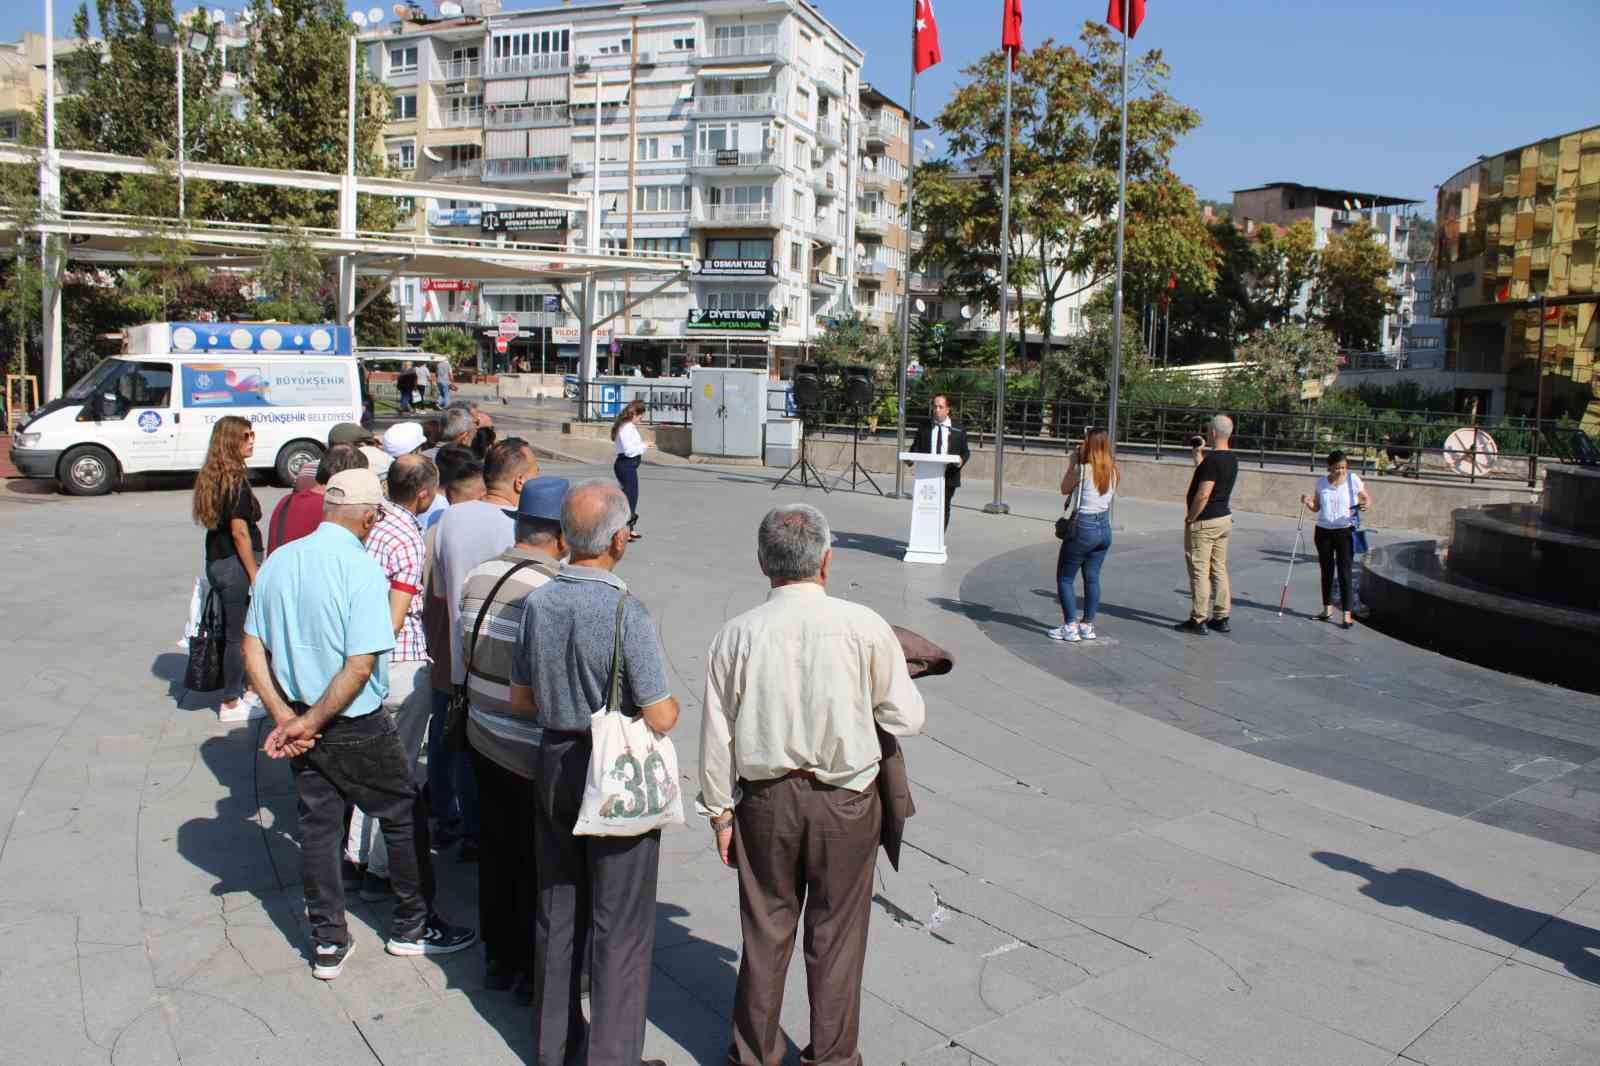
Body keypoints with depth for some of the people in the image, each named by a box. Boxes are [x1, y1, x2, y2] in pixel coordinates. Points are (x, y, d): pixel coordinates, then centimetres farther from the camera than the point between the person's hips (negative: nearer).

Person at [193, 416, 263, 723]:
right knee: (239, 635, 1)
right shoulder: (236, 479, -17)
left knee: (232, 632, 19)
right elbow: (239, 531, -19)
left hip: (216, 562, 9)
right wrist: (255, 574, -16)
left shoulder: (211, 477, 11)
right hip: (235, 564, -9)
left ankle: (237, 691, 30)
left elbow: (219, 524, 14)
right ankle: (231, 704, 9)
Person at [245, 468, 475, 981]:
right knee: (406, 816, 12)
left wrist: (286, 717, -3)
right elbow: (361, 665, -24)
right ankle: (412, 927, 25)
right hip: (358, 727, -6)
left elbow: (253, 646, 3)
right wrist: (310, 723, -14)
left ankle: (327, 945, 24)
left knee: (318, 826, 16)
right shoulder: (362, 568, -19)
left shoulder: (279, 561, 1)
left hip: (301, 723, 6)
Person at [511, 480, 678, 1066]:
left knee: (556, 909, 20)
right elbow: (660, 718, -20)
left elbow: (521, 699, 5)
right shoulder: (627, 614, -23)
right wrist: (669, 701, 1)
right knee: (620, 924, 8)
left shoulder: (538, 602, -4)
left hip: (554, 763, 6)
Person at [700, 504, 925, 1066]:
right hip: (846, 802, -1)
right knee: (836, 934, 15)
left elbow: (717, 738, -3)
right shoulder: (864, 626, -14)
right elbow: (907, 718, -6)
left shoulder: (736, 635, -9)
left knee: (765, 930, 17)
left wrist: (720, 813, 8)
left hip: (765, 799, 2)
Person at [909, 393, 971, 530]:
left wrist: (962, 460, -17)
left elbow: (965, 452, 5)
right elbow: (916, 448, 8)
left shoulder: (958, 431, 5)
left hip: (948, 477, 0)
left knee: (943, 509, 5)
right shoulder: (924, 428, 9)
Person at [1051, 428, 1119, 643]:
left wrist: (1072, 464, 4)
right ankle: (1088, 626, 19)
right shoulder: (1113, 471, 1)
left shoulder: (1083, 470, -16)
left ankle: (1070, 627, 2)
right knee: (1092, 578, 14)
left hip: (1083, 527, -6)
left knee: (1065, 578, 5)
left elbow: (1065, 489, -1)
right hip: (1104, 528, 6)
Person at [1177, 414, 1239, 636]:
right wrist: (1199, 459, 22)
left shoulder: (1212, 459, -20)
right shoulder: (1232, 459, 8)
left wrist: (1190, 518, -14)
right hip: (1224, 518, 9)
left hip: (1204, 521, -9)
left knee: (1199, 571, -3)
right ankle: (1222, 618, 18)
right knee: (1219, 569, 13)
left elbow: (1203, 495, -24)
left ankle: (1198, 620, 0)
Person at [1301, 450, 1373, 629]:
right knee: (1326, 571, 12)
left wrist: (1366, 503, -20)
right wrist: (1308, 503, -10)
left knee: (1344, 572, -7)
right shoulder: (1321, 482, 2)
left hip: (1345, 531, -3)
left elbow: (1367, 498, 3)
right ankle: (1328, 608, 23)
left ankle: (1347, 614, -5)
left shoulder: (1353, 480, -7)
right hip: (1323, 531, 3)